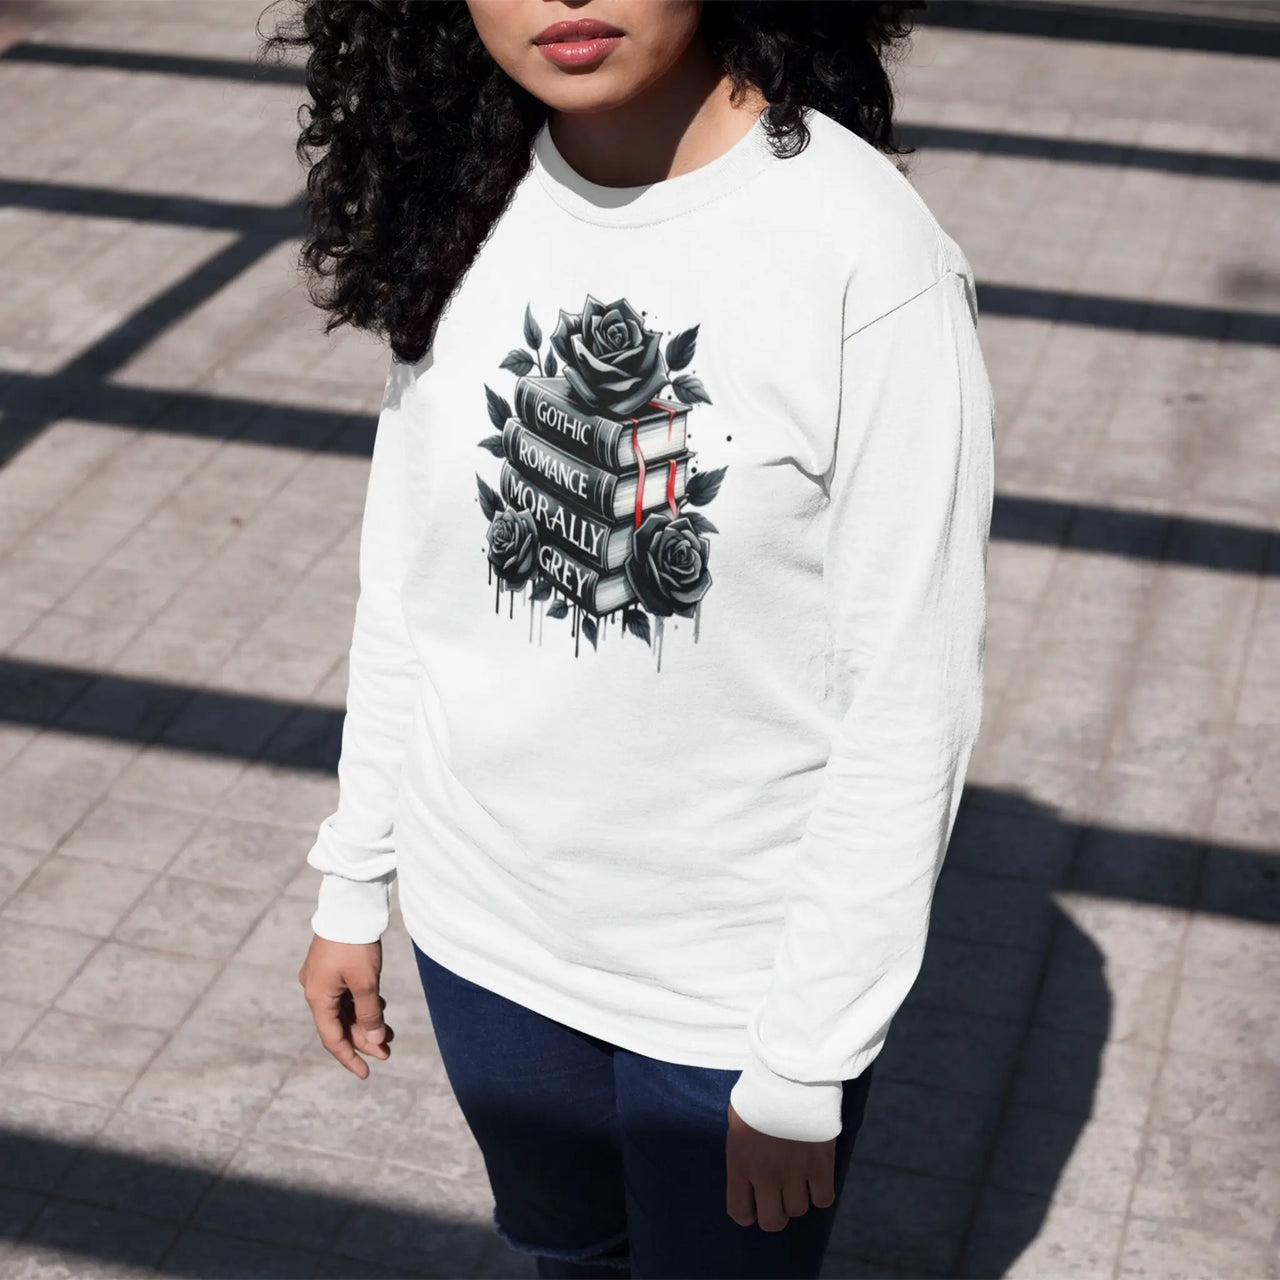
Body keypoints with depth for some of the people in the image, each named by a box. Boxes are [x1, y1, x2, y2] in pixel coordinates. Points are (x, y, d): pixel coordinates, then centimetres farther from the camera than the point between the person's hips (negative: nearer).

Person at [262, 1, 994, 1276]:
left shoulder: (871, 260, -24)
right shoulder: (463, 209, -7)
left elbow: (909, 703, -18)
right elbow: (407, 575, 5)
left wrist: (807, 1067, -13)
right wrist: (352, 882, 10)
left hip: (737, 981, -4)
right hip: (482, 931, 5)